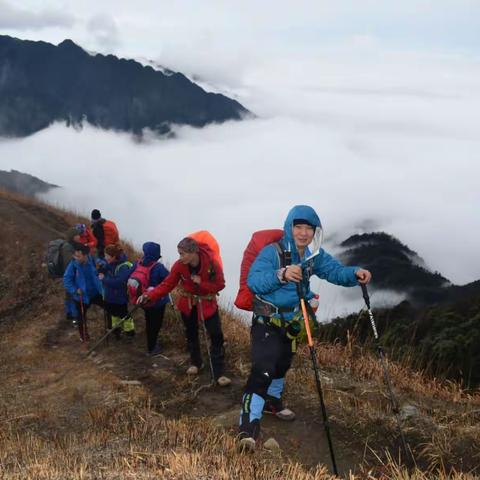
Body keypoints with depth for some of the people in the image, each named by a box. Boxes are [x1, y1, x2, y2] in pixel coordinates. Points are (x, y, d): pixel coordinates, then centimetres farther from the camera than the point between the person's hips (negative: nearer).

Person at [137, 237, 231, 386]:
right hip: (187, 303, 3)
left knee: (216, 336, -6)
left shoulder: (211, 263, -26)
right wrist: (149, 296, -26)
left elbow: (220, 284, -18)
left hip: (207, 303, -2)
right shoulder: (179, 265, -19)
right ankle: (196, 362, 41)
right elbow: (167, 284, -15)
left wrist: (201, 283, -31)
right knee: (191, 334, 18)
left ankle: (219, 374, 0)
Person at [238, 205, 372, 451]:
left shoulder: (315, 255, -3)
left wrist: (355, 273, -25)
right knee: (263, 370, -19)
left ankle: (272, 401, 50)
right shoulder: (272, 252, -22)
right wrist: (281, 274, -49)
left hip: (291, 321, 7)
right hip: (267, 322, -7)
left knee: (281, 365, 25)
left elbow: (335, 270, -4)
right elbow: (253, 280, -33)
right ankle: (249, 425, -16)